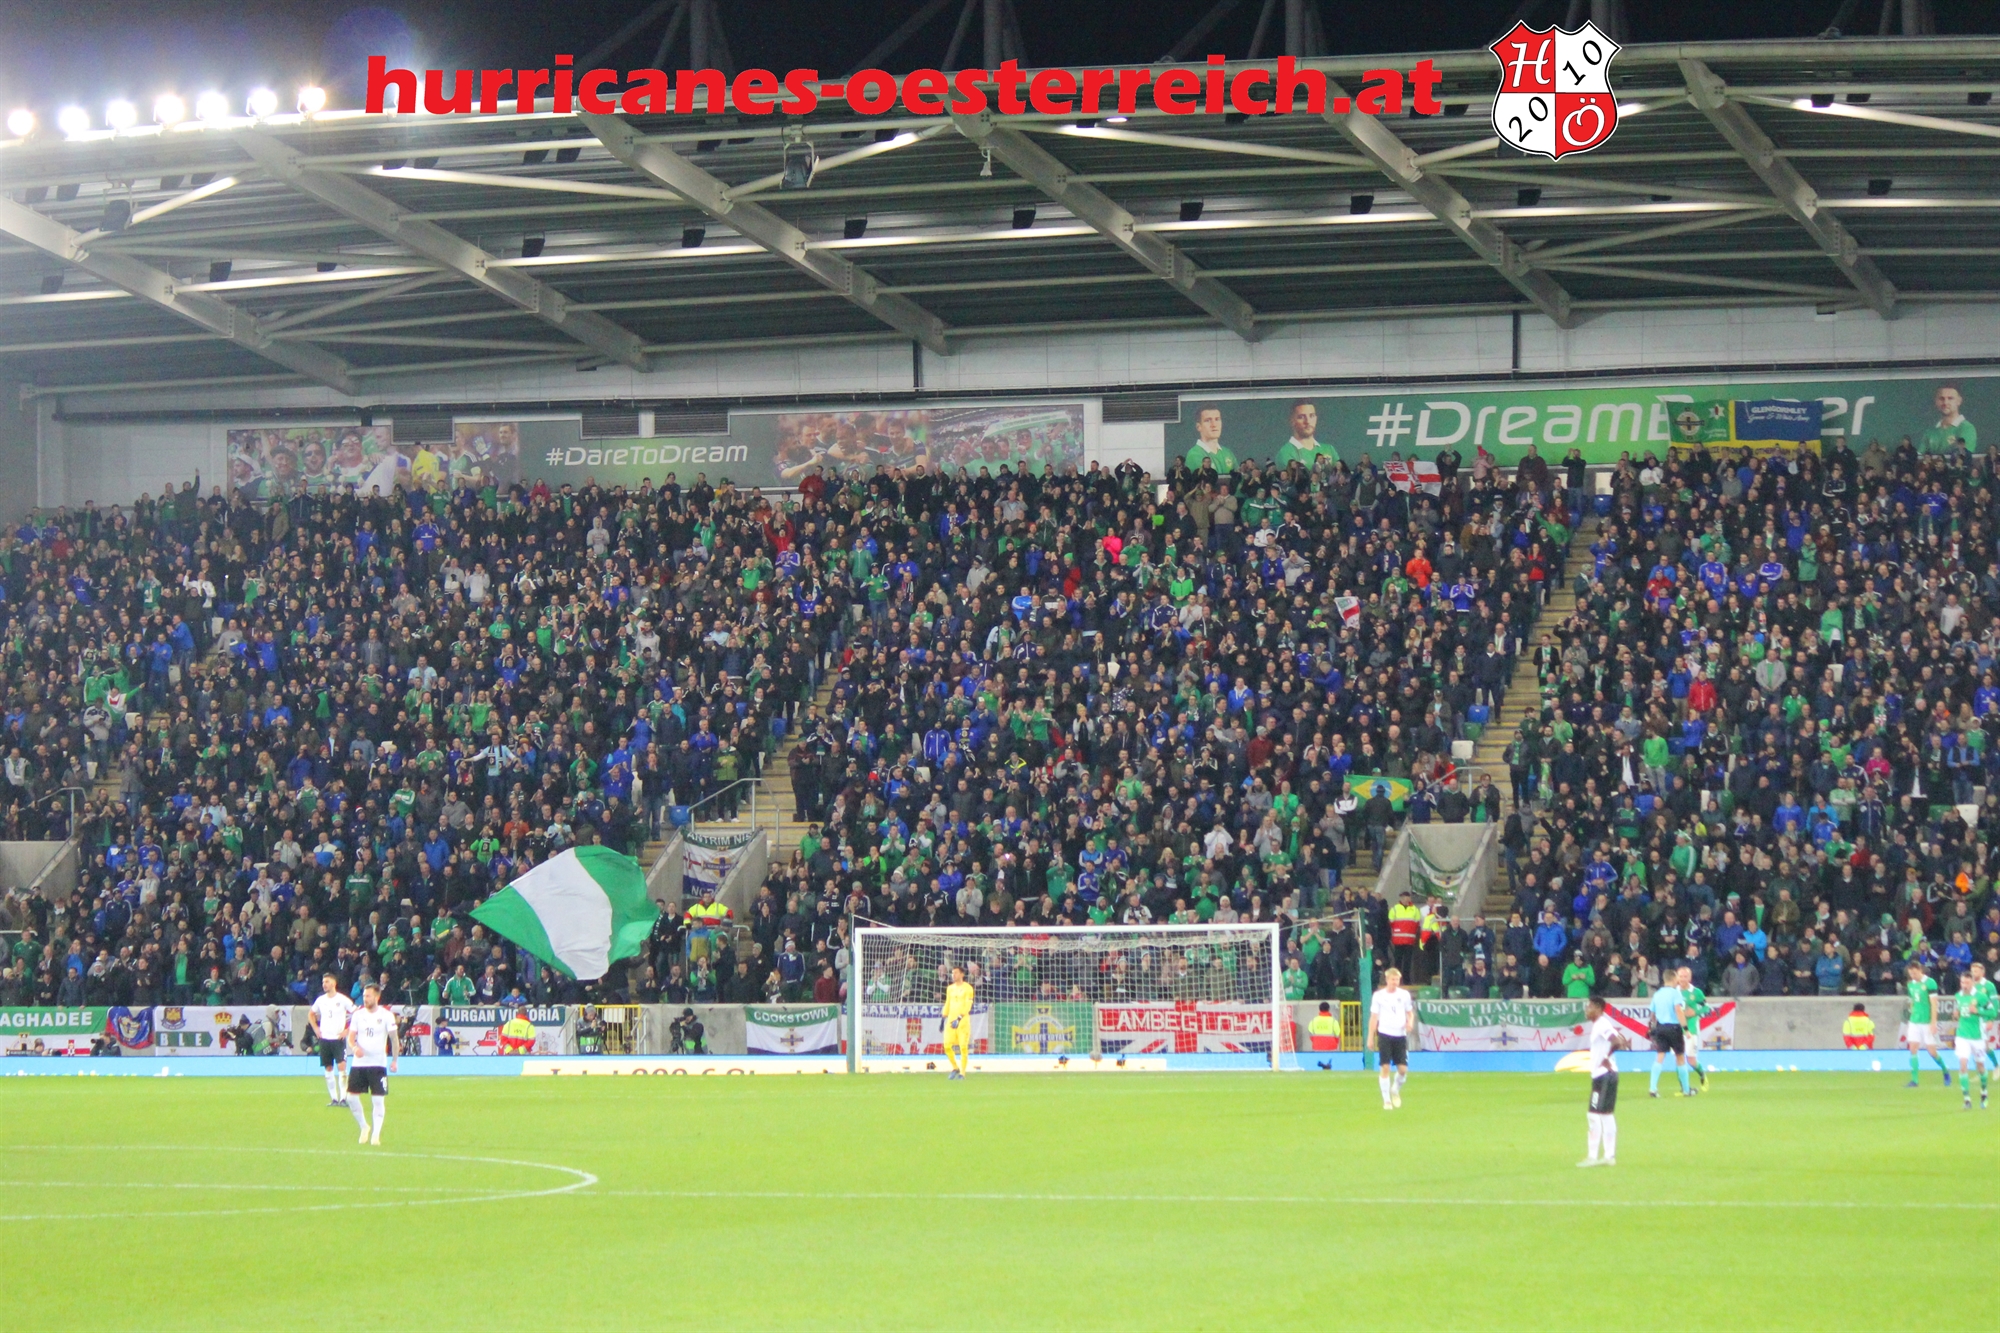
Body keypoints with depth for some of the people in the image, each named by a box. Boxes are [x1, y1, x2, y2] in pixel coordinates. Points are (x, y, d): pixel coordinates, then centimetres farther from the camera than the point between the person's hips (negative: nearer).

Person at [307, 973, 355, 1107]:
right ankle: (334, 1098, 12)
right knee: (328, 1069, 5)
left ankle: (343, 1098, -13)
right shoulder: (320, 1000, 8)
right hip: (324, 1039, 5)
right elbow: (311, 1014, 25)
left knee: (341, 1066, -14)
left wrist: (347, 1030, -9)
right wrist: (315, 1029, 12)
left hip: (338, 1038, -5)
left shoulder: (343, 1000, -6)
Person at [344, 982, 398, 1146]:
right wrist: (354, 1047, -15)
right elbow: (351, 1036, 7)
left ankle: (376, 1134, 4)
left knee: (378, 1100, -5)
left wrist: (394, 1060, -2)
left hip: (378, 1063, -3)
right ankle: (363, 1127, 20)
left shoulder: (386, 1016, -3)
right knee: (352, 1097, -1)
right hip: (358, 1063, 3)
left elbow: (394, 1039, 2)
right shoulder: (358, 1015, 6)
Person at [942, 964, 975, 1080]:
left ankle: (962, 1073, 1)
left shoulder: (967, 988, -5)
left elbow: (968, 1006, -13)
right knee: (947, 1046, -3)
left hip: (963, 1021, -5)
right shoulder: (950, 988, 14)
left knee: (963, 1047, -6)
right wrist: (943, 1018, 15)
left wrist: (959, 1019, -23)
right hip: (951, 1020, 5)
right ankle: (955, 1068, 17)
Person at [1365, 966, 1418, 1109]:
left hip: (1400, 1035, 2)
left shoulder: (1404, 995, 7)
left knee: (1403, 1069, -4)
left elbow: (1410, 1013, 16)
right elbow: (1374, 1017, 3)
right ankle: (1386, 1100, 3)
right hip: (1385, 1034, -2)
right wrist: (1371, 1037, -1)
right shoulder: (1378, 996, 1)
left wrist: (1410, 1022, -6)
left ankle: (1395, 1090, 26)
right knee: (1385, 1067, -6)